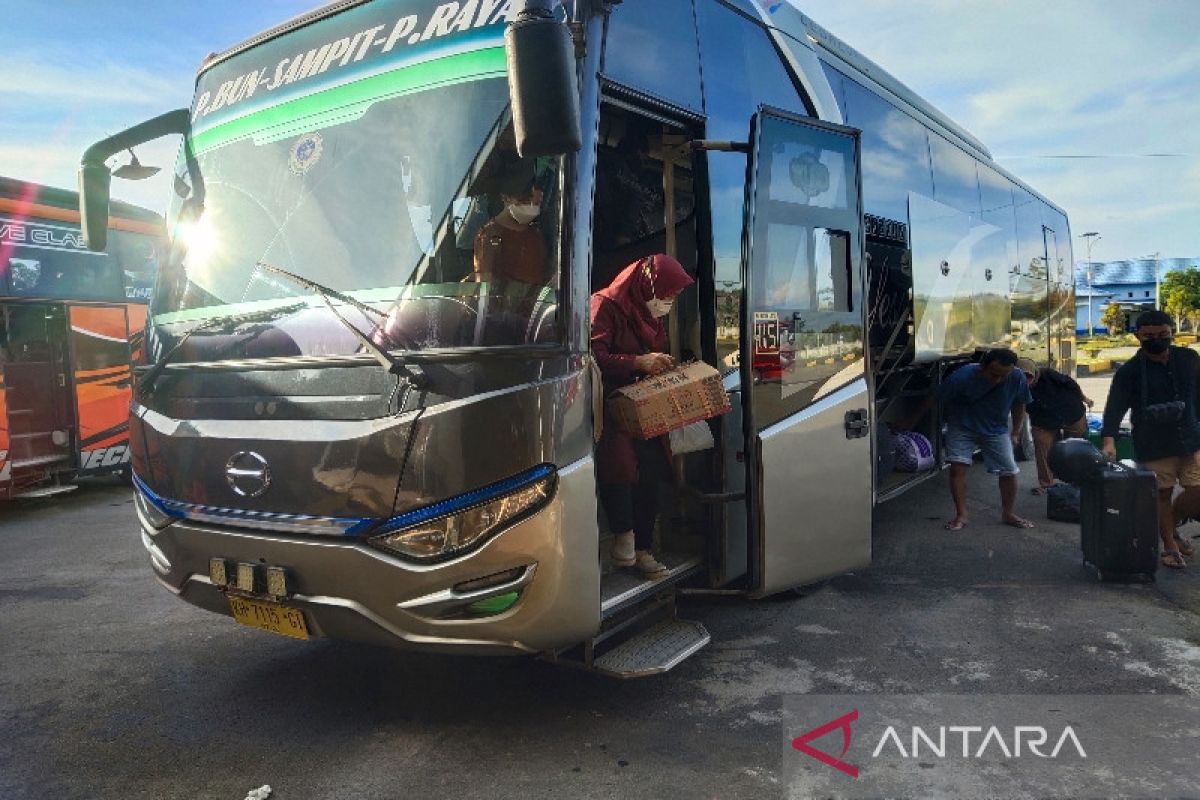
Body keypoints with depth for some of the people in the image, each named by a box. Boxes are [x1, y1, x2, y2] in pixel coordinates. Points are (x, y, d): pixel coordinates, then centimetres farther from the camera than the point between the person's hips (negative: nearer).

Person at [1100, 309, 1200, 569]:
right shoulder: (1129, 371, -8)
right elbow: (1115, 407, -16)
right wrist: (1109, 440, -29)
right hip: (1153, 446, -3)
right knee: (1162, 494, 3)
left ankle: (1172, 528, 31)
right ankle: (1169, 546, 19)